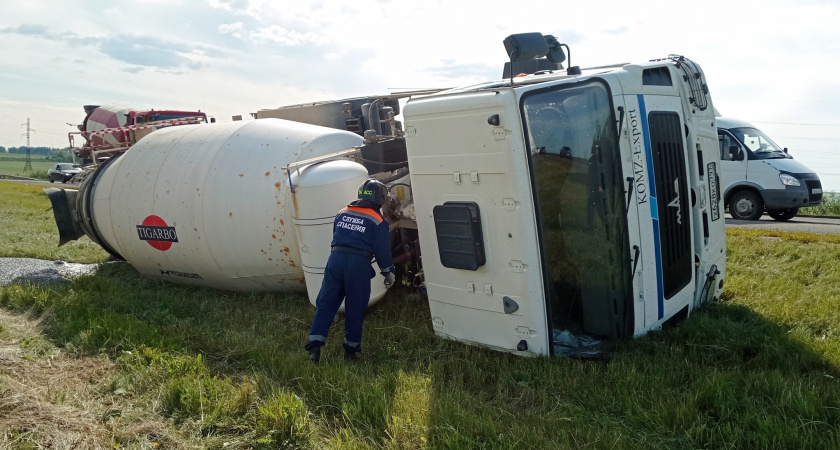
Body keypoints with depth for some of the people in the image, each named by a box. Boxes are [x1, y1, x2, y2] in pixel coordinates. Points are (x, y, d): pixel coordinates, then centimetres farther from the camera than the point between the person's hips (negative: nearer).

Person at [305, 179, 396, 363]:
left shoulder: (342, 213, 14)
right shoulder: (377, 221, 0)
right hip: (358, 264, -3)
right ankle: (351, 349, 16)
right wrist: (388, 272, 9)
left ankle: (315, 346, -2)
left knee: (325, 303, 6)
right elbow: (383, 250, -1)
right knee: (355, 309, 8)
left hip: (336, 258, 4)